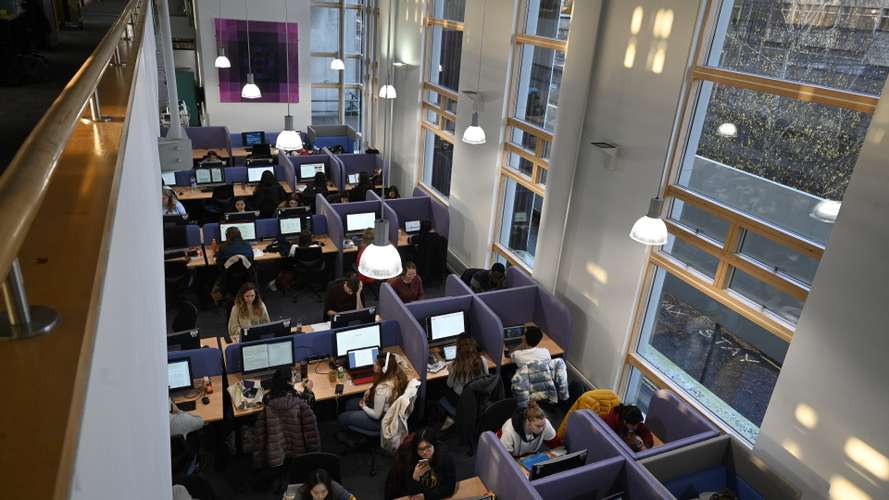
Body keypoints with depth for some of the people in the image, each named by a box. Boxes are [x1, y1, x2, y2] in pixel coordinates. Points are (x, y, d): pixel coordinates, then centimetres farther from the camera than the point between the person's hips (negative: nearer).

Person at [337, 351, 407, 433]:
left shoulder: (382, 389, -38)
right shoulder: (397, 374, -17)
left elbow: (376, 415, -25)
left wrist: (363, 406, -6)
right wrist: (371, 390, -2)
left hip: (381, 419, -8)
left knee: (341, 418, 5)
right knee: (349, 404, 21)